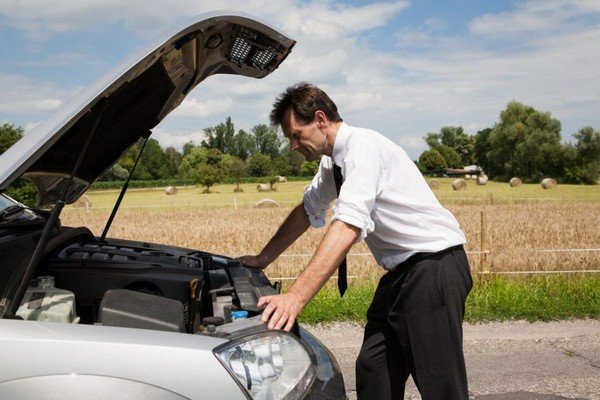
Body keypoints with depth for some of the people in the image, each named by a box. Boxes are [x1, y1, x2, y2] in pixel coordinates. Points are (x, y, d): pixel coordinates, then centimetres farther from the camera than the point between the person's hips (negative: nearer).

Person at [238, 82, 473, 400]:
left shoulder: (362, 147, -19)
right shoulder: (332, 161, 10)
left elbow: (347, 227, -30)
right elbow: (308, 211, 23)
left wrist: (296, 297, -35)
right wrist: (263, 259, 21)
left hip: (434, 265, -9)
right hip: (400, 272, 10)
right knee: (372, 374, 9)